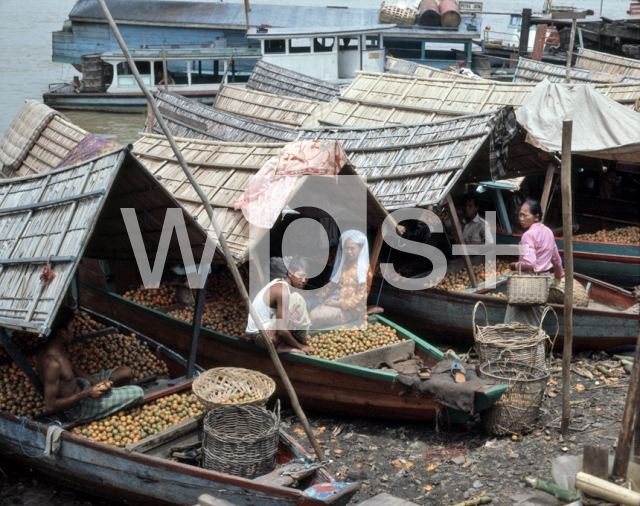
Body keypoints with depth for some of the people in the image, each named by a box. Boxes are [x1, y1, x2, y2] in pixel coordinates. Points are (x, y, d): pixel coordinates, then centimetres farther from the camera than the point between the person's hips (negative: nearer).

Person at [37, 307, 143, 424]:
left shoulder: (52, 349, -6)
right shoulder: (52, 363, -35)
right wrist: (86, 394, -29)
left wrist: (96, 382, -5)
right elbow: (50, 406, -34)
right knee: (138, 392, -8)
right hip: (78, 409, -9)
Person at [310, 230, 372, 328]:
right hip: (336, 302, 6)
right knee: (313, 313, -19)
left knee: (318, 316, -24)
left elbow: (362, 295, -11)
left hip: (352, 309, -6)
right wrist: (320, 295, 2)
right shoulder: (343, 265, 14)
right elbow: (333, 284, 19)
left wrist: (341, 303, -17)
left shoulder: (365, 269, -7)